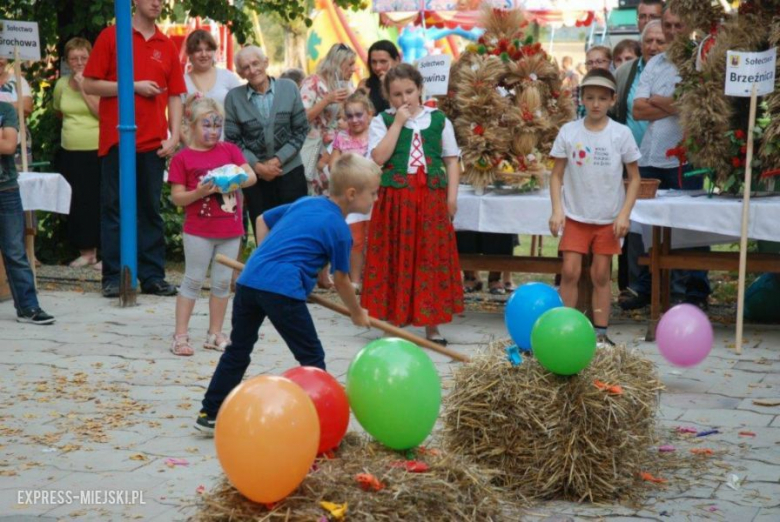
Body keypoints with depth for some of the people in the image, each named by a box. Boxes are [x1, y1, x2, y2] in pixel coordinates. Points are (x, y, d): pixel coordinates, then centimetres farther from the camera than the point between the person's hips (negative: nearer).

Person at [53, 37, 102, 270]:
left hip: (98, 151, -5)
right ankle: (86, 252, 19)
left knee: (100, 202, -4)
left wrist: (84, 88, -17)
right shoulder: (61, 85, 7)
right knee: (77, 202, 9)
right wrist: (74, 126, 12)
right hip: (71, 152, 5)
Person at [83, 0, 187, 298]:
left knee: (151, 209, 6)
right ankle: (113, 277, 5)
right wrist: (134, 86, -11)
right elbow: (90, 85, -2)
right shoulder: (111, 36, 1)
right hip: (117, 139, -3)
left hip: (153, 142, 3)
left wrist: (174, 136, -2)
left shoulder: (167, 46, 11)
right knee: (114, 208, 1)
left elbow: (174, 96, 10)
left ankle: (152, 276, 11)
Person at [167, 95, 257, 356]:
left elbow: (252, 176, -1)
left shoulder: (229, 150, 7)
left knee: (223, 282, 9)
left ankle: (215, 334, 19)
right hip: (199, 231, -4)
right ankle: (180, 335, 5)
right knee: (193, 280, 0)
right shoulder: (183, 158, -3)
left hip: (230, 229, 4)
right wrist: (199, 192, -22)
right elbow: (176, 197, -6)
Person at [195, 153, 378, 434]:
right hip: (283, 289, -7)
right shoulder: (339, 229, 1)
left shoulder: (304, 202, 21)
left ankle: (210, 414, 24)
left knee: (237, 350, 19)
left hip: (249, 278, 7)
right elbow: (341, 282, 9)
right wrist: (358, 314, 25)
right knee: (312, 357, 5)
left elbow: (263, 220, 32)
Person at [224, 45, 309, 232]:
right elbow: (233, 140, 0)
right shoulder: (234, 97, -2)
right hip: (254, 175, 0)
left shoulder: (289, 88, 1)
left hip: (290, 171, 0)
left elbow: (301, 130, 2)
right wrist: (257, 165, -11)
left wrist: (278, 159, -8)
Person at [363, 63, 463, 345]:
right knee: (396, 260, 3)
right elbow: (378, 158, -12)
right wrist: (398, 122, -11)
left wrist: (451, 197, 0)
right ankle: (393, 324, 12)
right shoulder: (382, 121, 3)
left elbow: (452, 160, 9)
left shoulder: (439, 120, 8)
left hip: (432, 198, 2)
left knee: (431, 259, 5)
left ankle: (432, 326, 14)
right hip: (395, 198, -1)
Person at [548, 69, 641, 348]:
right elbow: (557, 175, 1)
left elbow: (634, 178, 1)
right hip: (575, 216, 0)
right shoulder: (569, 132, -3)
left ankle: (601, 334, 13)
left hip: (608, 219, 0)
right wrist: (557, 209, -10)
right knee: (570, 272, -5)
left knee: (601, 275, 5)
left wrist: (624, 214, -8)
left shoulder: (621, 134, -4)